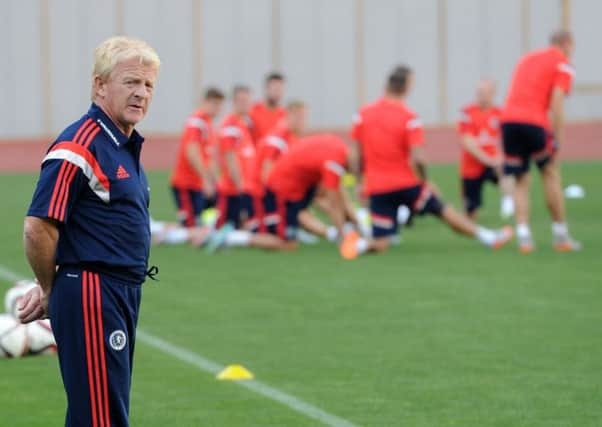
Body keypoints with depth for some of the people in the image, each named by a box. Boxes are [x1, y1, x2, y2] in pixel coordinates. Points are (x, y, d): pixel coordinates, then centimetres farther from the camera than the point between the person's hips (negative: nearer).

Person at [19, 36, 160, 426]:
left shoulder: (127, 145, 15)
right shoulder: (80, 146, -16)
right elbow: (37, 229, -19)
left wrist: (49, 290, 18)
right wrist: (51, 291, -4)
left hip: (122, 294, 10)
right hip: (91, 296, -10)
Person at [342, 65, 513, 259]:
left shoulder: (363, 114, -2)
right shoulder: (409, 118, -12)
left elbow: (356, 156, 4)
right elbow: (417, 159, -18)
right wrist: (424, 181, 0)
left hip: (377, 188, 2)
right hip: (407, 184, -2)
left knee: (380, 244, 7)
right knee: (443, 210, 18)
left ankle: (361, 244, -24)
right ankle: (489, 237, 27)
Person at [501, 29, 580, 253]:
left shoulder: (527, 59, 25)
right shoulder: (563, 64, 6)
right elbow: (556, 102, -6)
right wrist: (558, 139, -6)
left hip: (508, 118, 5)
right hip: (534, 122, -5)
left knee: (521, 182, 9)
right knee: (550, 174, 10)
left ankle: (523, 236, -3)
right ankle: (561, 236, 12)